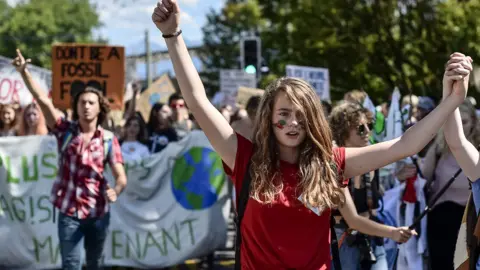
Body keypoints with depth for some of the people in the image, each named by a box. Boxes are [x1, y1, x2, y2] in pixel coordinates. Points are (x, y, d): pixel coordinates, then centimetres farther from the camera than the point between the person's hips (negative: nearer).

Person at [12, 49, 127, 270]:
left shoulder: (109, 140, -3)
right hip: (69, 211, -1)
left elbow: (121, 177, -10)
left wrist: (115, 191, -34)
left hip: (98, 212, 1)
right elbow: (42, 99, -14)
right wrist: (23, 72, -26)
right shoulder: (65, 131, -3)